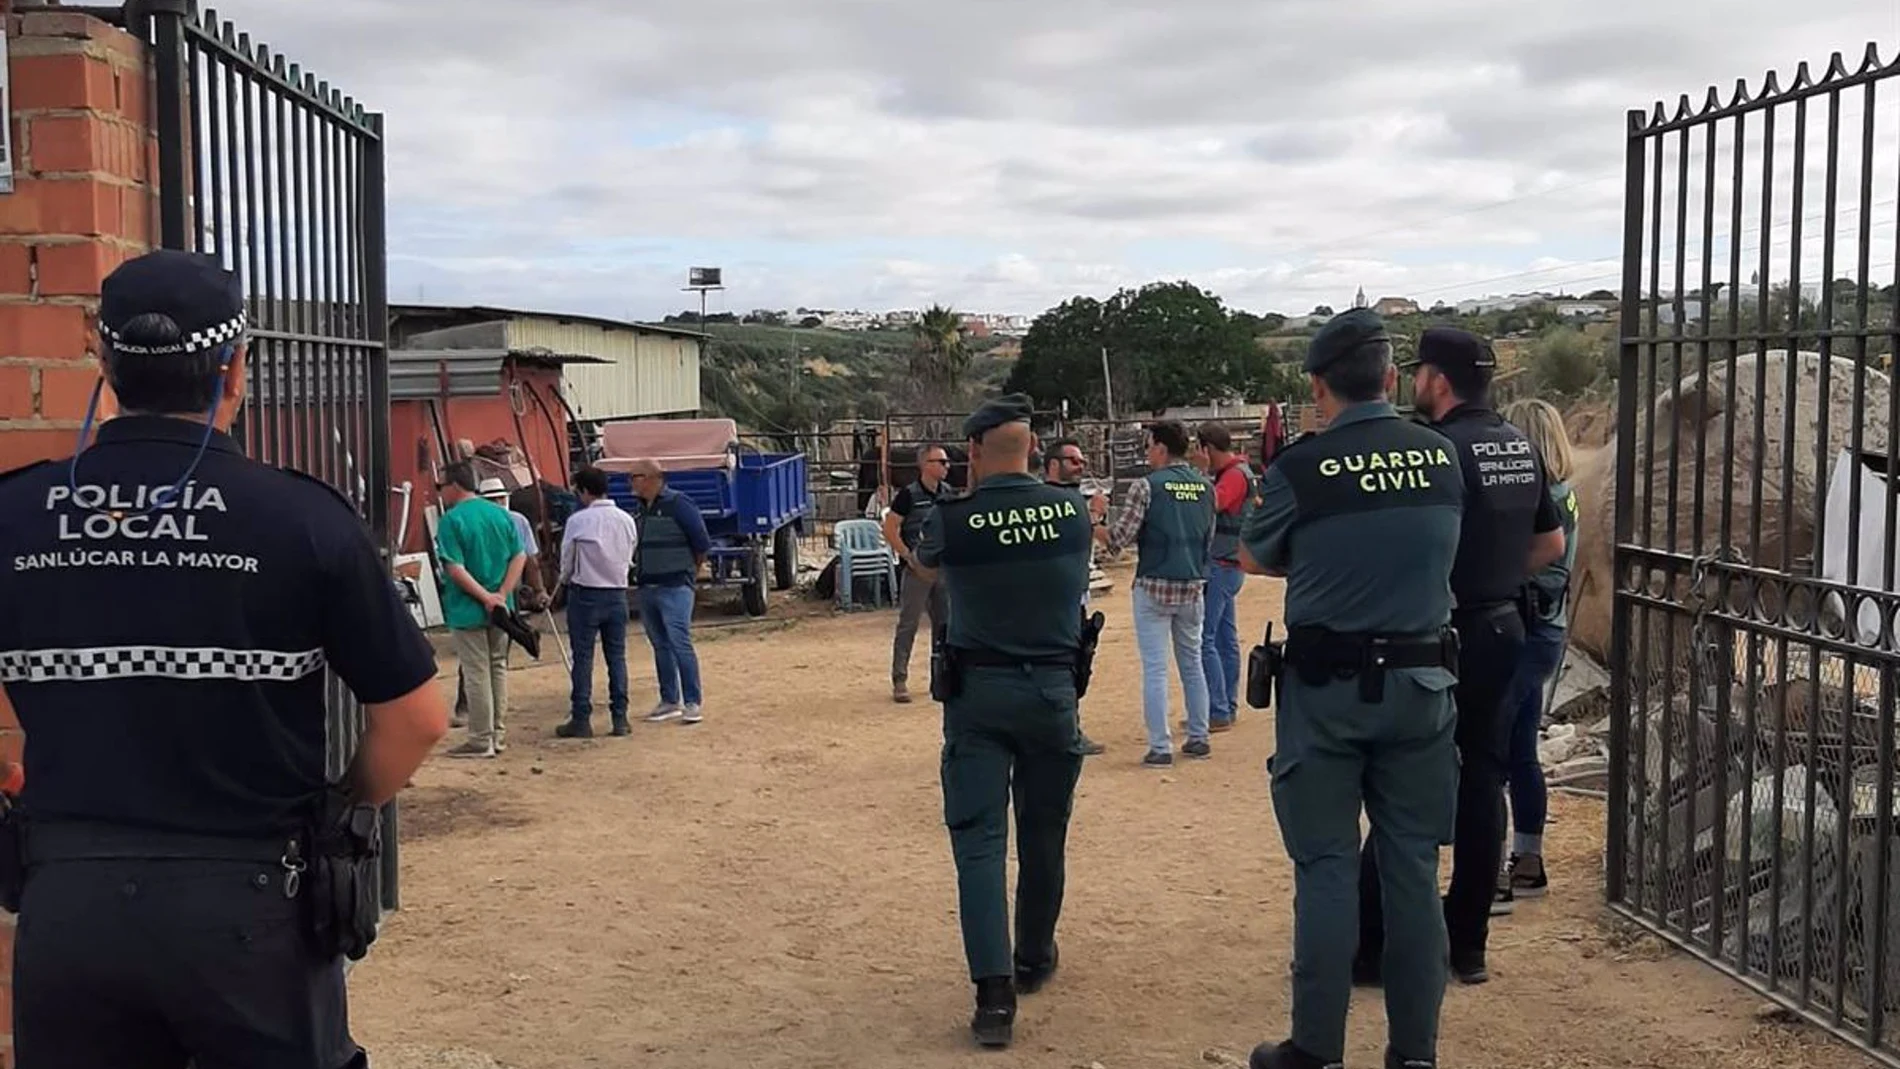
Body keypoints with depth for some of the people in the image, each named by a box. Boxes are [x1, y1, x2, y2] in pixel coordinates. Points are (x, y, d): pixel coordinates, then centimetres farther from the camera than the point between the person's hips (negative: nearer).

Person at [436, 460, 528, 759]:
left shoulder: (451, 520, -12)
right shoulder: (501, 514, 6)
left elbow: (455, 569, -20)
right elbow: (520, 557, 0)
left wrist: (486, 597, -19)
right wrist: (500, 595, -7)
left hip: (467, 610, -6)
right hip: (500, 608, 6)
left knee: (476, 674, 0)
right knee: (498, 668, 15)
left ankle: (481, 740, 5)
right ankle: (498, 734, 21)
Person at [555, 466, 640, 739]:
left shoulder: (578, 521, -11)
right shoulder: (626, 520, 2)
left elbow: (566, 561, -2)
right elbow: (630, 559, 7)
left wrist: (566, 580, 18)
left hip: (585, 594, -4)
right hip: (617, 593, 4)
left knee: (583, 657, 1)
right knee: (617, 656, 8)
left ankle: (581, 719, 2)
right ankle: (620, 718, 8)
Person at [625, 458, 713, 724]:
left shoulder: (678, 504, -10)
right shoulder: (638, 508, 11)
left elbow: (702, 543, -7)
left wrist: (690, 571, 2)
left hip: (674, 587, -7)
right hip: (645, 588, 7)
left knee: (680, 643, -10)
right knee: (660, 646, 11)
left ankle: (692, 703, -5)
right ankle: (670, 702, 18)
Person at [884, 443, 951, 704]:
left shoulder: (947, 492, 8)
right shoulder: (909, 494, -10)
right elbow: (889, 529, -11)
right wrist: (909, 557, -15)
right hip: (917, 569, -6)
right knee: (908, 625, -3)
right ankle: (899, 680, 2)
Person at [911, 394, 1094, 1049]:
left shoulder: (952, 518, -10)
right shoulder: (1073, 509, -4)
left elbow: (925, 564, 13)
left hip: (979, 692, -2)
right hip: (1053, 689, 2)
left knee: (979, 838, 0)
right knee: (1043, 835, 17)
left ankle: (994, 993, -9)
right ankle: (1033, 962, 35)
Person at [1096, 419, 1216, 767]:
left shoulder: (1148, 487, -12)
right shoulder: (1205, 487, 5)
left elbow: (1119, 538, -14)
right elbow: (1209, 539, 12)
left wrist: (1093, 528, 4)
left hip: (1154, 587, -5)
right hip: (1192, 586, 5)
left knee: (1155, 669, -1)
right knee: (1192, 663, 17)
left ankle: (1160, 747, -1)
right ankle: (1198, 738, 22)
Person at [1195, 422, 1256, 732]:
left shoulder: (1235, 475, -15)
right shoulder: (1232, 472, 15)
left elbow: (1211, 504, -31)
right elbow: (1213, 505, 16)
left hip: (1220, 566, -11)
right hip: (1226, 566, 11)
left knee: (1203, 639, -11)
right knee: (1225, 638, 14)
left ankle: (1218, 713, -10)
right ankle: (1228, 707, 21)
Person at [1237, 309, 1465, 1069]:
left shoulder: (1300, 468, -11)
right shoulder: (1443, 459, 1)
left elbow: (1253, 559, 5)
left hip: (1327, 690, -3)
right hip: (1420, 683, 4)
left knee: (1326, 869, 4)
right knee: (1412, 868, 10)